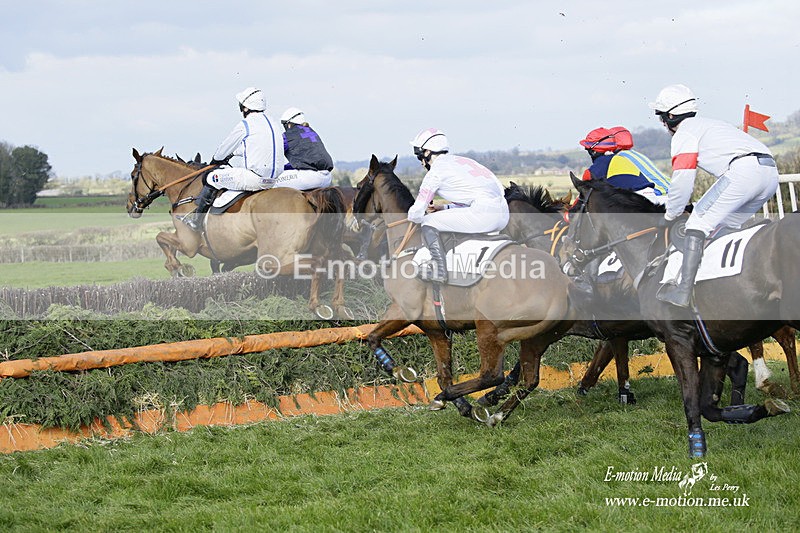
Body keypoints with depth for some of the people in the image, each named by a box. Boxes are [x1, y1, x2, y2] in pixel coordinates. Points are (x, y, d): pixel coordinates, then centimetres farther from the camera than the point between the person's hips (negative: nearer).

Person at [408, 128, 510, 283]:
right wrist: (444, 208, 28)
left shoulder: (436, 171, 3)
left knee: (428, 223, 1)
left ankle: (439, 269, -12)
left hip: (484, 214, -9)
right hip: (503, 214, 9)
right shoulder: (462, 161, 27)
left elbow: (416, 214, 3)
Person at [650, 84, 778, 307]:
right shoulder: (711, 124, 36)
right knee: (727, 224, 24)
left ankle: (684, 291, -12)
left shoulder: (684, 133, 8)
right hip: (770, 172, 9)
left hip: (743, 170, -9)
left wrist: (670, 215, 15)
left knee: (698, 223, -4)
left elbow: (682, 183, 0)